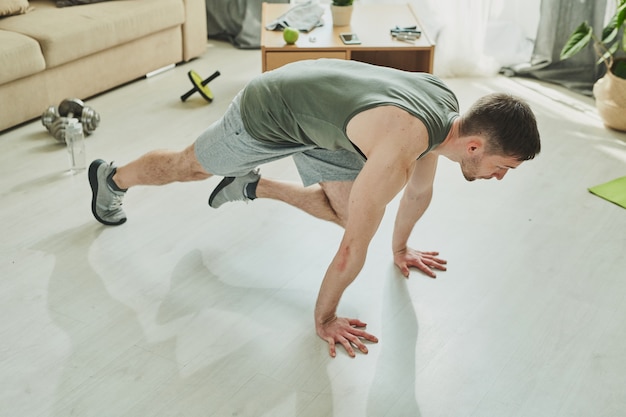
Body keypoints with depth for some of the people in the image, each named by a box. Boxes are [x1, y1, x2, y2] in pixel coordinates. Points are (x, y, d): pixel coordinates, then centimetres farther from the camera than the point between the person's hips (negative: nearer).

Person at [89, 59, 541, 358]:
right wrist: (325, 318, -20)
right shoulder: (400, 146, -41)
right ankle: (112, 177, 48)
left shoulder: (449, 105, -13)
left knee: (348, 211, 8)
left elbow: (420, 191, 5)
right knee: (190, 166, 18)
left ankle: (252, 186, 27)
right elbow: (353, 248, -34)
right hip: (268, 113, -7)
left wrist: (400, 249, 19)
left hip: (316, 109, 7)